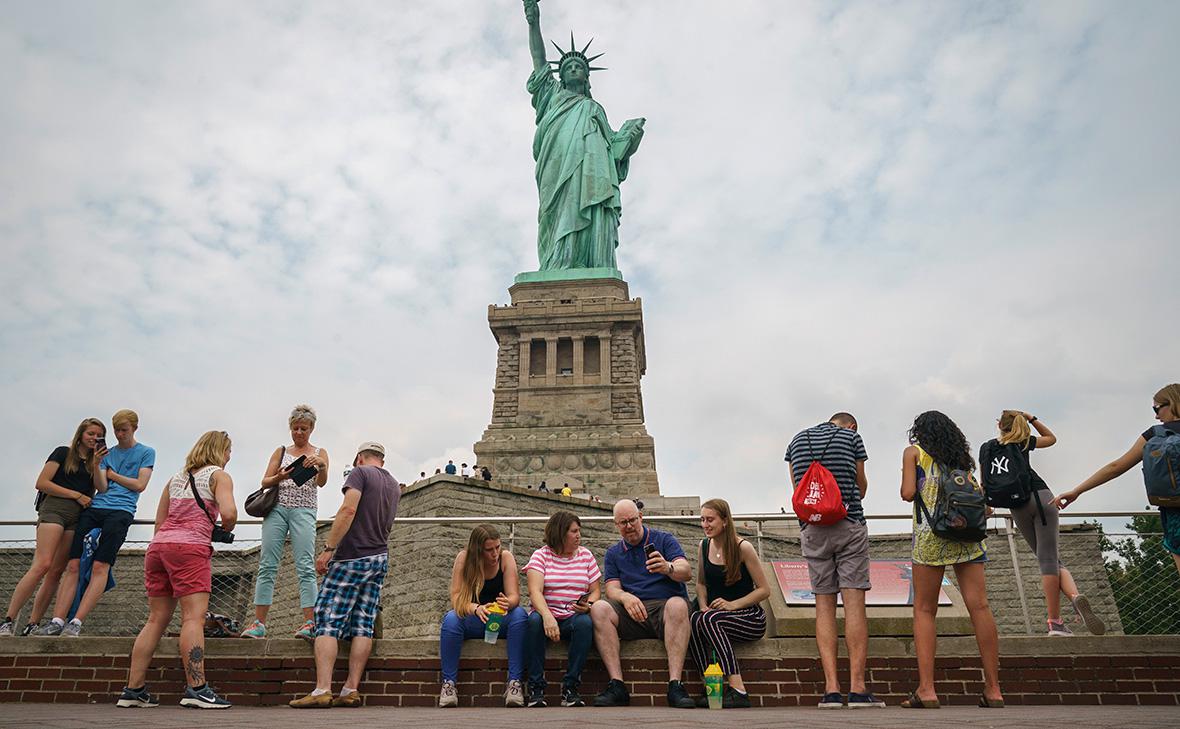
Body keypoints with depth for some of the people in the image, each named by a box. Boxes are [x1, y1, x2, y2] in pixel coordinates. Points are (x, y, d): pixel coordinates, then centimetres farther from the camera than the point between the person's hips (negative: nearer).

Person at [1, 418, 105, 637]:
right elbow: (42, 483, 1)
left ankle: (33, 624, 1)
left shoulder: (94, 463, 21)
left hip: (77, 517, 5)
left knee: (56, 572, -2)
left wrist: (96, 463, 0)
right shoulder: (63, 453, 8)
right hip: (54, 508, -5)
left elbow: (97, 491, 7)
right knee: (42, 565, -19)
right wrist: (76, 495, -2)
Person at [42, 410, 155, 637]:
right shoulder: (108, 453, 21)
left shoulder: (146, 452, 10)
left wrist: (112, 474, 8)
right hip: (94, 508, 5)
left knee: (100, 566, -14)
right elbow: (101, 488, 9)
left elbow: (140, 485, 2)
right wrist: (96, 465, -6)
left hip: (121, 511, -4)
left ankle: (76, 623, -16)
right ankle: (57, 621, -8)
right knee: (73, 565, -6)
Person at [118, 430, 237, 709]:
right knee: (194, 617, -11)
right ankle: (196, 689, -16)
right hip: (189, 547, -7)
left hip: (158, 545, 7)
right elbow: (228, 512, -13)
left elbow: (160, 521, 21)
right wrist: (226, 529, 6)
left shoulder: (176, 478, 23)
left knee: (156, 619, 11)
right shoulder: (219, 475, 3)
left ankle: (134, 690, 11)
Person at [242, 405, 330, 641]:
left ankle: (310, 623, -15)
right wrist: (278, 478, -11)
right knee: (267, 565, -2)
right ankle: (259, 623, 1)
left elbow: (321, 482, -4)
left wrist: (321, 466, -26)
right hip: (276, 508, 3)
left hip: (304, 510, -3)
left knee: (305, 566, -11)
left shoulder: (319, 453, 11)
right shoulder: (281, 452, 17)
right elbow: (264, 482, 12)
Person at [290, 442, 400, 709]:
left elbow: (348, 510, -18)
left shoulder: (361, 472, -4)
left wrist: (328, 549, -18)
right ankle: (351, 689, 2)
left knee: (328, 621, -5)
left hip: (352, 557, -7)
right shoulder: (394, 485, 17)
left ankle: (322, 690, -12)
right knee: (363, 625, 4)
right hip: (380, 559, 7)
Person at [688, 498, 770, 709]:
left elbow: (764, 590, -8)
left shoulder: (743, 548, -10)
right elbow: (701, 583, 19)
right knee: (693, 621, -30)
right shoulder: (704, 546, 7)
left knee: (710, 619, -35)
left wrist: (732, 605, -18)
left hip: (750, 617, -4)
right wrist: (703, 606, -1)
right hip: (715, 615, 5)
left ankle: (738, 690, -36)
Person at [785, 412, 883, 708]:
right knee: (854, 601, -3)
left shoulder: (797, 440, 15)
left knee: (824, 604, 3)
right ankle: (857, 688, -5)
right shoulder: (852, 437, 5)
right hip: (850, 525, -2)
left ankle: (831, 688, -3)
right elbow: (861, 487, 11)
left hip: (812, 528, 3)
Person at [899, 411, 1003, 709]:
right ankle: (993, 689, 0)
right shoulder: (964, 455, 22)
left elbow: (908, 493, -2)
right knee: (979, 606, -1)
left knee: (924, 609, 0)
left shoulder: (913, 451, 9)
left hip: (932, 531, -4)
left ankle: (926, 688, -7)